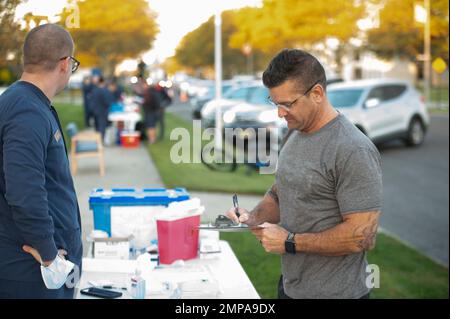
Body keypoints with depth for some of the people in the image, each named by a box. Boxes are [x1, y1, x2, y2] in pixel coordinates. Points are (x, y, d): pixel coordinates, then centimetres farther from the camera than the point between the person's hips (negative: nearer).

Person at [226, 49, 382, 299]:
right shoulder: (295, 134, 5)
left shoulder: (354, 151, -21)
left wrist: (290, 242, -19)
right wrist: (253, 217, -3)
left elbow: (362, 236, -24)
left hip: (335, 291, -7)